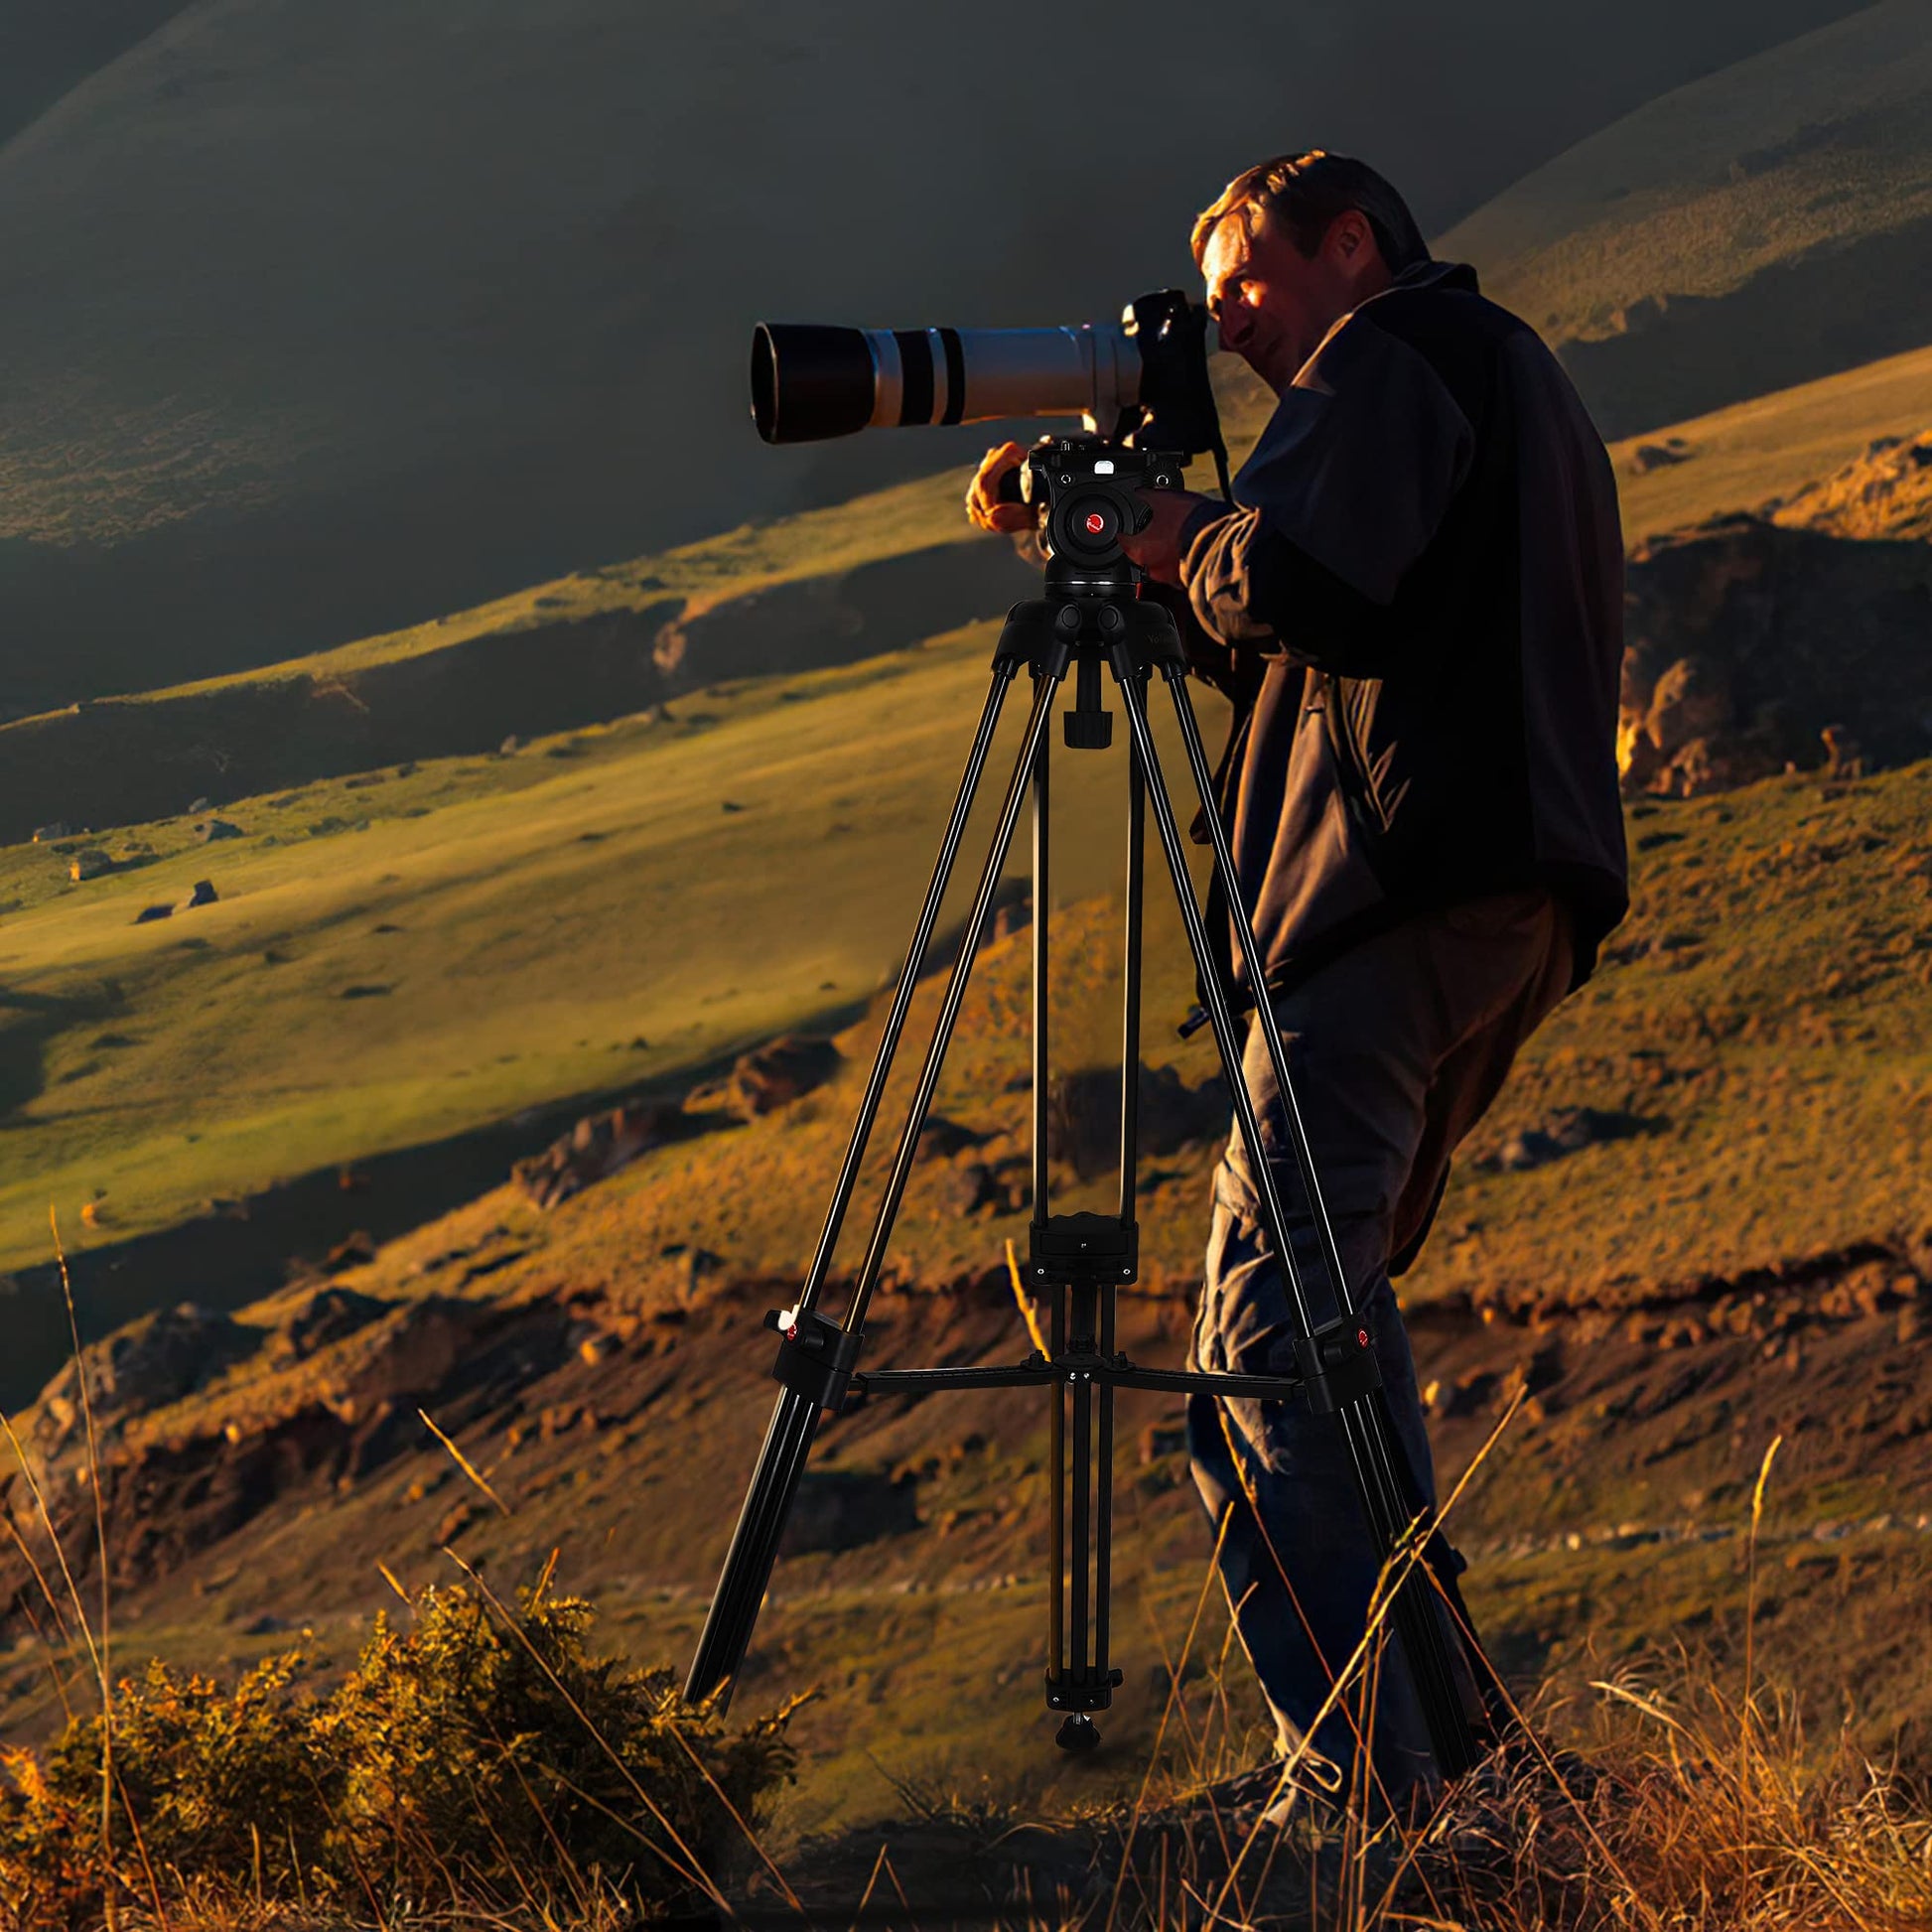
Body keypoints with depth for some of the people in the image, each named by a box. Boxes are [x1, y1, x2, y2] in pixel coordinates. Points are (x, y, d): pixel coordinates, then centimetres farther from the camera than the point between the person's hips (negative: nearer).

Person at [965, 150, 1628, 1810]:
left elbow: (1294, 583, -19)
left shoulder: (1394, 355, -1)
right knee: (1338, 1292, 19)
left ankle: (1360, 1768, -23)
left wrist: (1176, 537, 1)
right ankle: (1423, 1718, 20)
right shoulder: (1521, 383, 30)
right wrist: (1109, 550, 22)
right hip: (1522, 907, 10)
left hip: (1400, 883, -10)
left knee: (1270, 1319, -14)